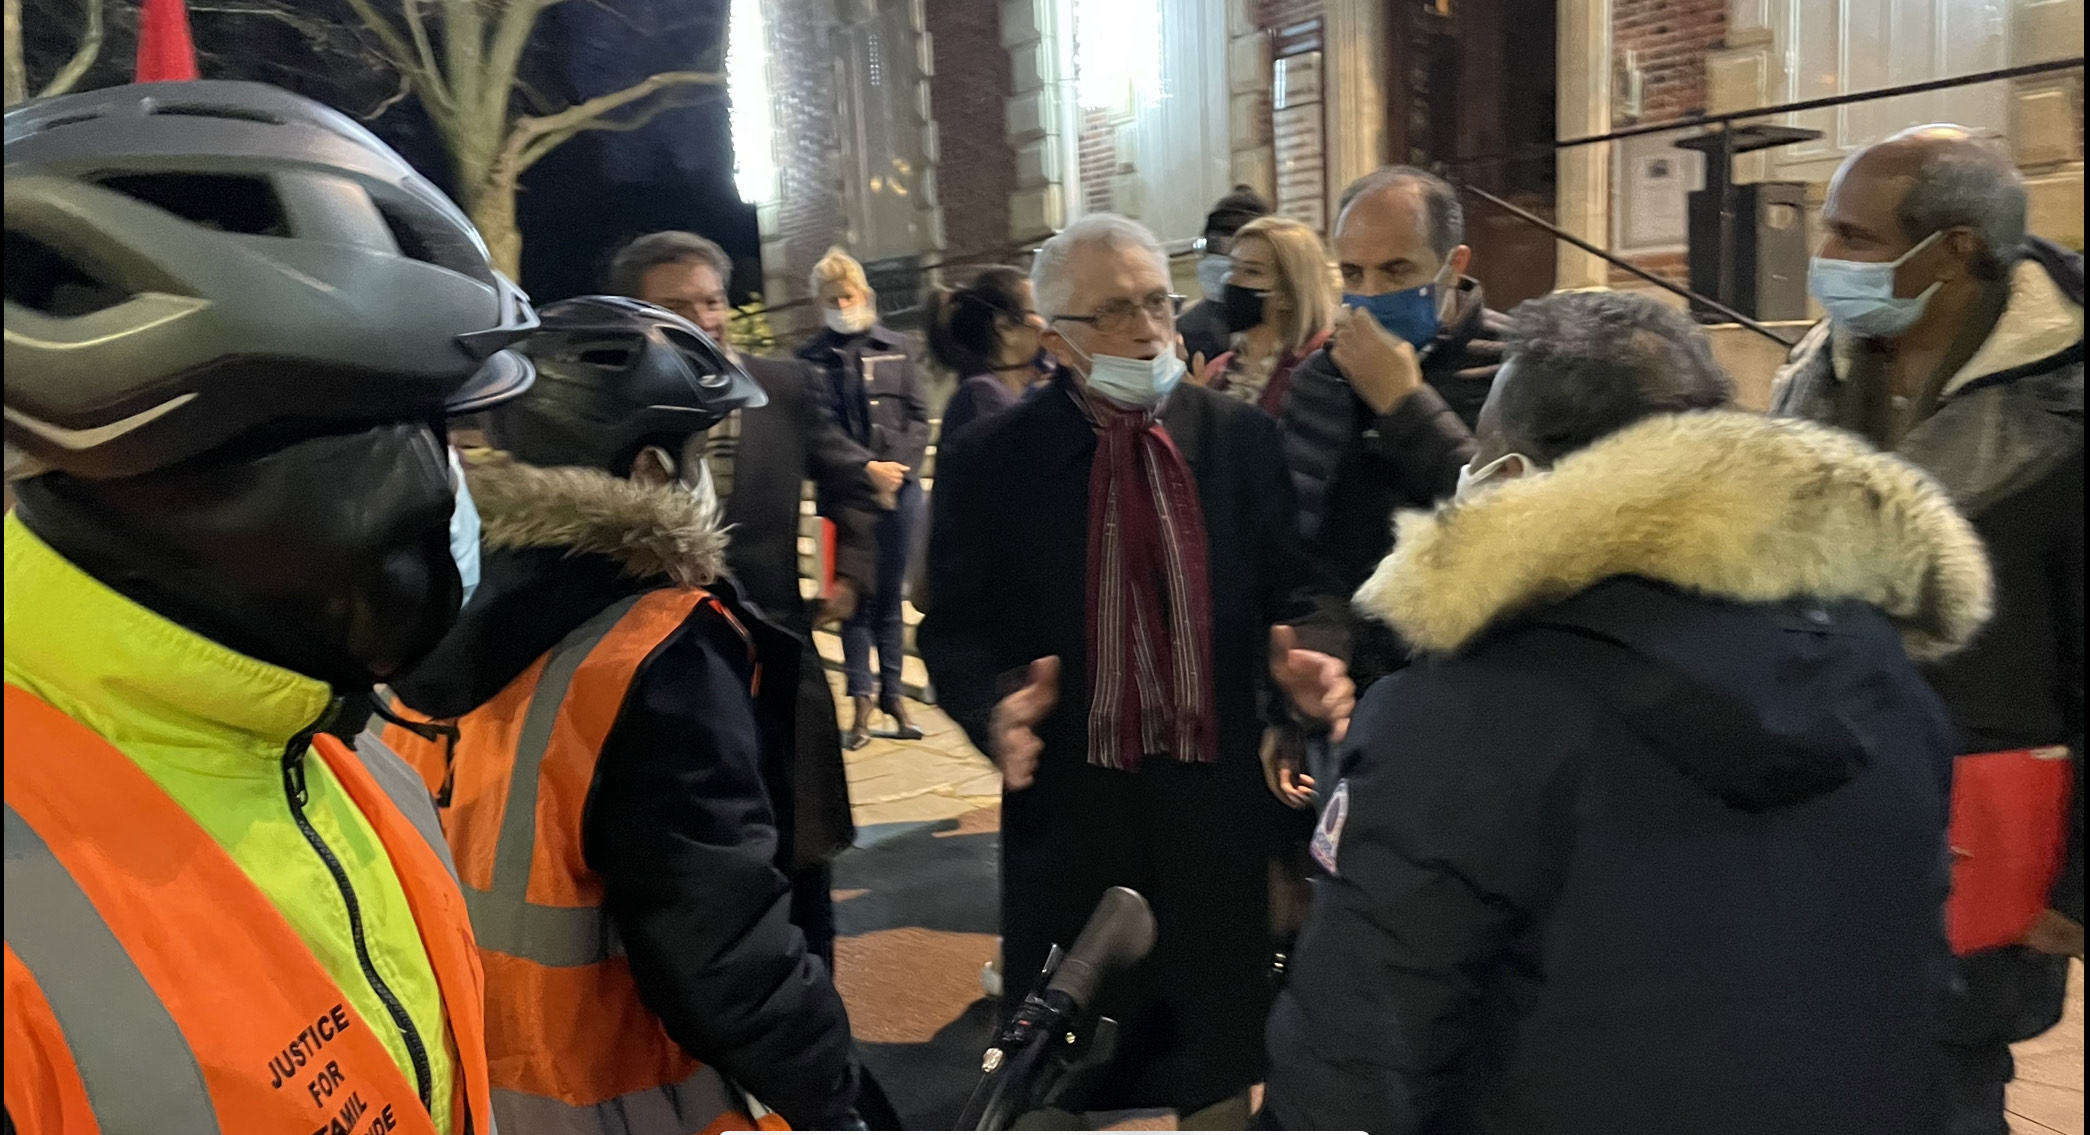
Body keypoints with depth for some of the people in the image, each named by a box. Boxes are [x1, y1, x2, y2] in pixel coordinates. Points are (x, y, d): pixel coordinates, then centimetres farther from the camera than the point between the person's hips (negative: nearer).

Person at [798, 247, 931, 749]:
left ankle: (893, 693, 16)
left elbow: (918, 418, 5)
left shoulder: (898, 348, 8)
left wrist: (898, 468, -9)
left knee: (891, 594, 8)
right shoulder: (812, 358, 3)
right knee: (857, 595, 1)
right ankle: (861, 699, 7)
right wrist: (864, 471, -13)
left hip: (900, 488, 1)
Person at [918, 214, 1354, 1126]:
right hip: (1066, 796, -1)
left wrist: (1310, 656, -17)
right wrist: (997, 707, -24)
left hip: (1215, 787, 2)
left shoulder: (1242, 437, 0)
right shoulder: (990, 460, -6)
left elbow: (1289, 586, 4)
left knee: (1218, 1047, 19)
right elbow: (955, 627, -4)